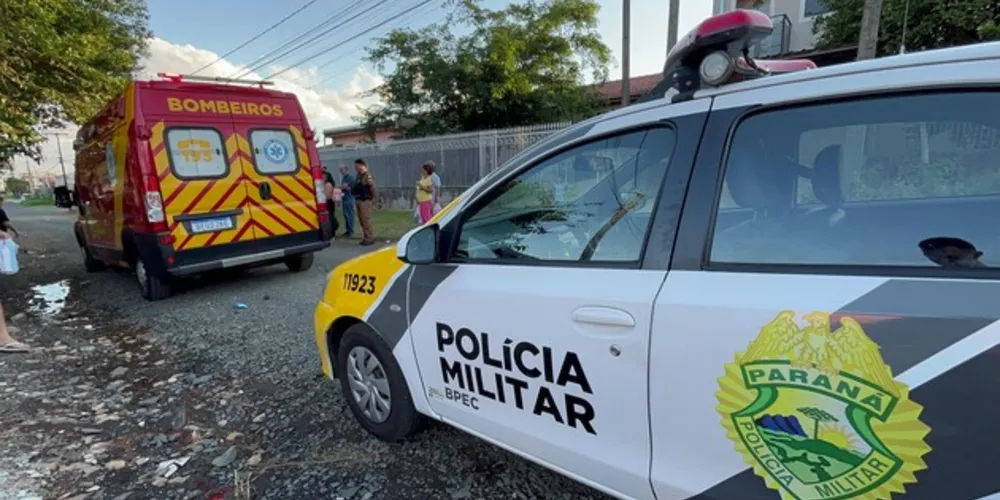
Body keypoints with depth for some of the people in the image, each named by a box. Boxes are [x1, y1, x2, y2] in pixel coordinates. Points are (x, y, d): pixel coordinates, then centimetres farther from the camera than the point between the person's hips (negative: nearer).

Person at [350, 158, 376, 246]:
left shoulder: (368, 176, -13)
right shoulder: (358, 176, 15)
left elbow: (372, 189, -16)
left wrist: (373, 202, -17)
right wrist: (351, 188, 3)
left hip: (365, 201, -9)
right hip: (358, 200, 9)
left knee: (366, 220, -7)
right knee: (361, 220, 11)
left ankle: (370, 238, -1)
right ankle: (365, 237, 19)